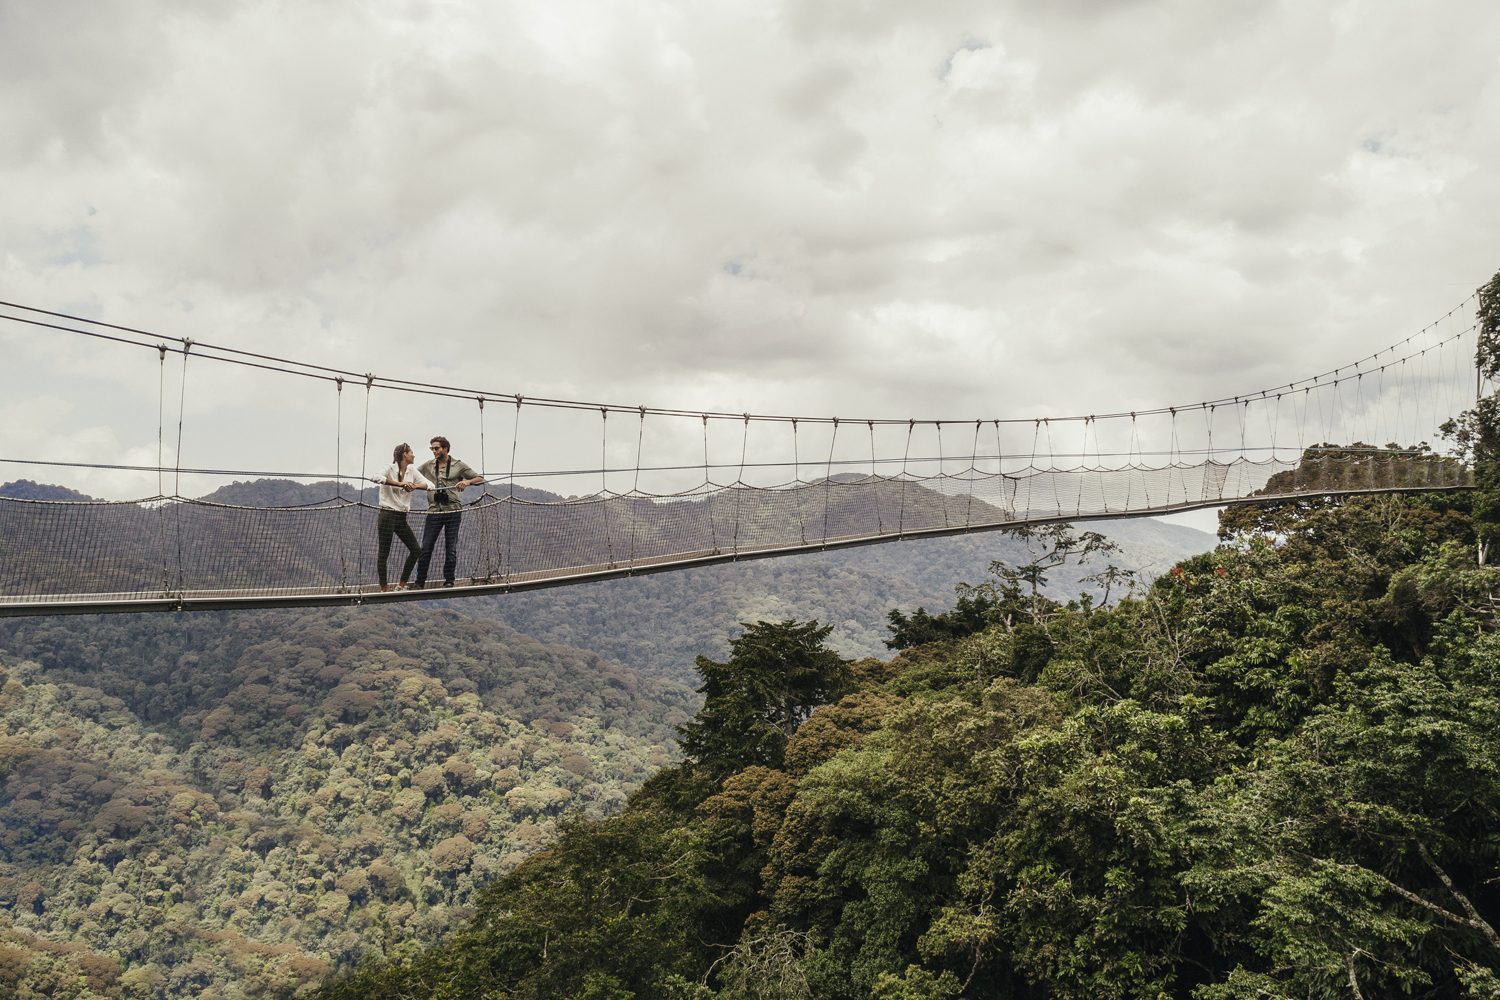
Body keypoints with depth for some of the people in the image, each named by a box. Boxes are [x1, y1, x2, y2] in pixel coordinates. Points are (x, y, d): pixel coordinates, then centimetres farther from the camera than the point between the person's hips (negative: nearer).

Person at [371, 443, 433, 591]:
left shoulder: (412, 471, 9)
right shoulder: (390, 469, -8)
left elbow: (430, 485, 1)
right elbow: (376, 477, -29)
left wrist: (415, 486, -19)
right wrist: (400, 483, -34)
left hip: (402, 517, 7)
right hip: (387, 516, -7)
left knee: (416, 549, 4)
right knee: (384, 552, -2)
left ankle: (401, 585, 13)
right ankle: (384, 589, 4)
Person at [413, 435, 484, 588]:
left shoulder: (459, 465, 3)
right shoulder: (428, 465, 10)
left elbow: (480, 478, 4)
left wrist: (468, 481, -16)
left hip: (453, 511, -2)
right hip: (434, 511, 2)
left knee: (451, 548, 4)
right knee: (425, 547, 0)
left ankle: (449, 580, 15)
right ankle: (420, 581, 9)